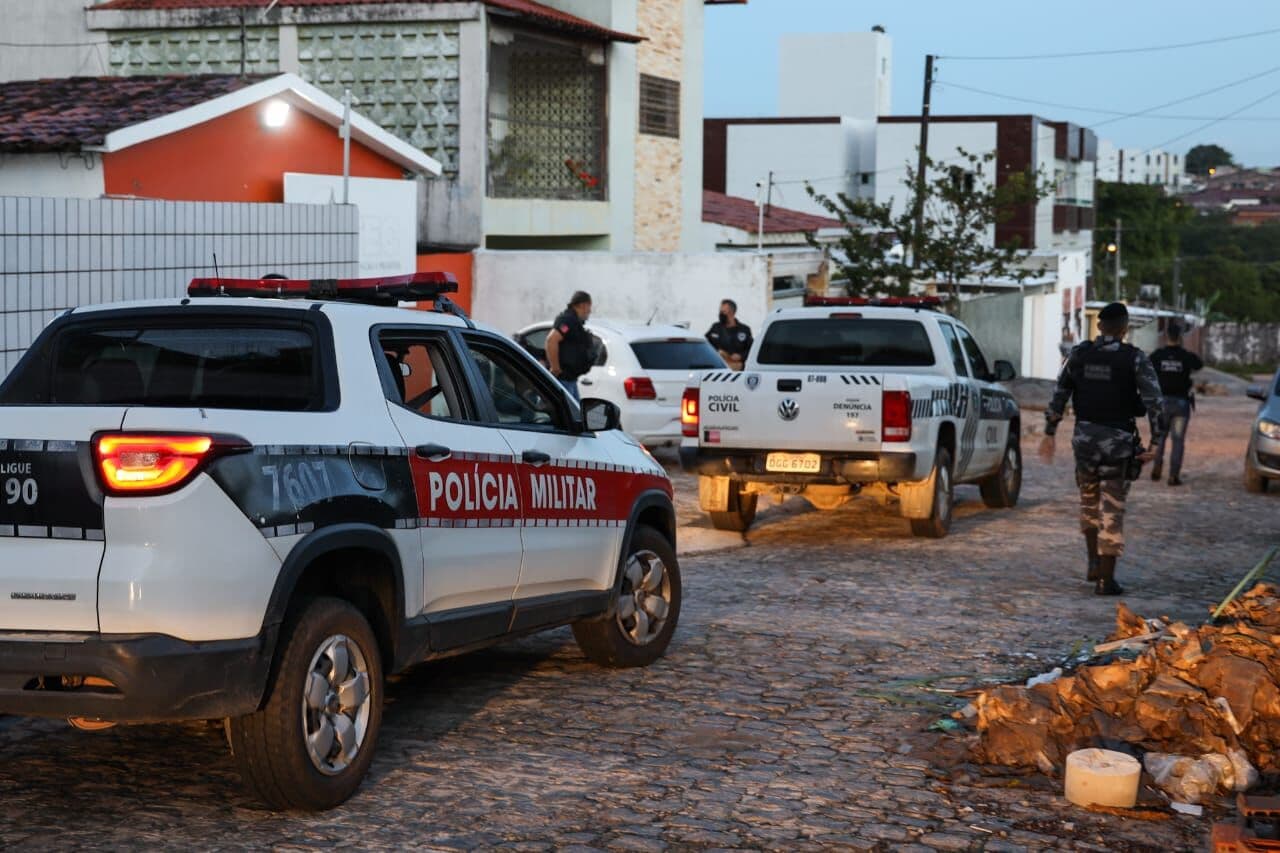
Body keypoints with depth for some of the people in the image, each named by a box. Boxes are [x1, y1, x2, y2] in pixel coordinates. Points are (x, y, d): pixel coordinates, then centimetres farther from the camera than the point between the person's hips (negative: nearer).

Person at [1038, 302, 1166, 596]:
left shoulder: (1078, 355, 1)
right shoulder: (1135, 359, -8)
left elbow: (1058, 396, 5)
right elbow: (1154, 402, -15)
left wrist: (1049, 433, 13)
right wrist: (1156, 442, -11)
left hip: (1085, 436, 3)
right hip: (1118, 440, -3)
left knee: (1089, 499, 24)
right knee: (1112, 509, 1)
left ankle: (1094, 561, 21)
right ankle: (1105, 579, 0)